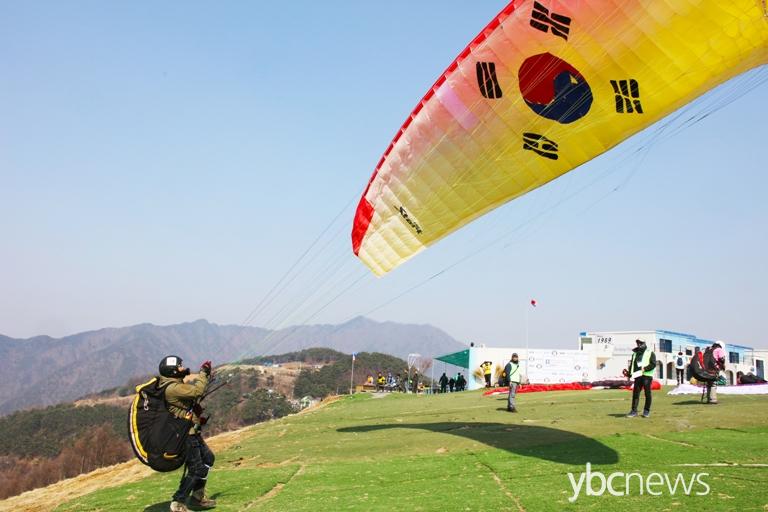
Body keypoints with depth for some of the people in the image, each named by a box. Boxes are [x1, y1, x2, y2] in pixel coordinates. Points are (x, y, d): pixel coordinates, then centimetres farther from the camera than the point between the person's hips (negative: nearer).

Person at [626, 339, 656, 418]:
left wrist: (645, 368, -22)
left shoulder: (650, 353, 3)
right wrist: (629, 373, 4)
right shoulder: (635, 353, 19)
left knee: (647, 394, 1)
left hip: (647, 376, -4)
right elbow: (632, 364, 19)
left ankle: (646, 411, 11)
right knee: (635, 393, -1)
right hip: (637, 376, 4)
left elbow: (653, 364, -8)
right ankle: (634, 411, 1)